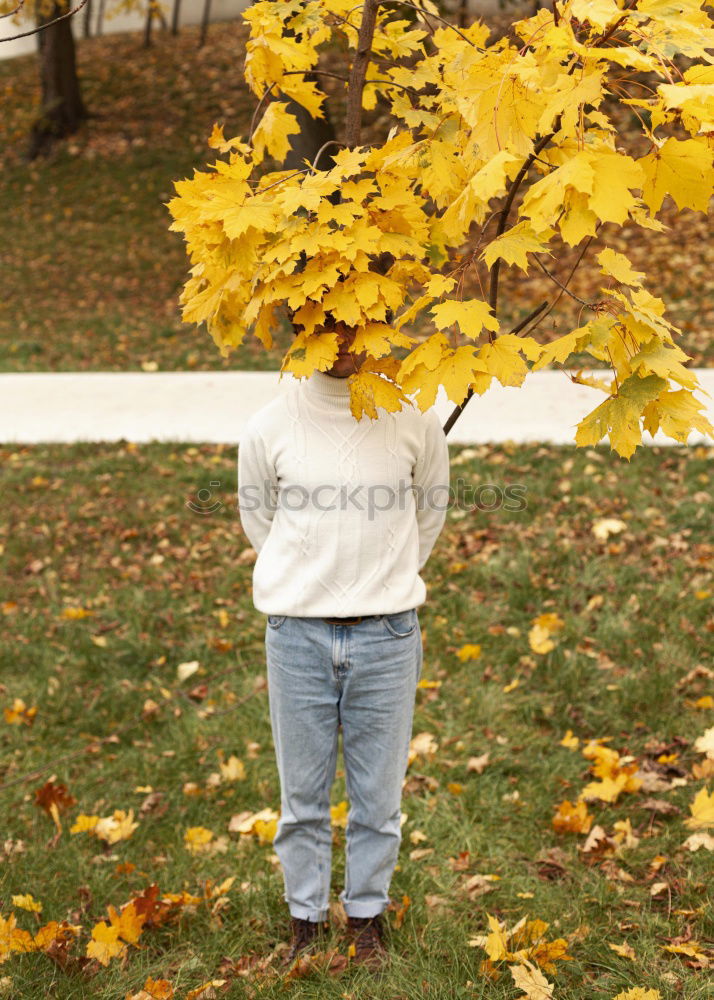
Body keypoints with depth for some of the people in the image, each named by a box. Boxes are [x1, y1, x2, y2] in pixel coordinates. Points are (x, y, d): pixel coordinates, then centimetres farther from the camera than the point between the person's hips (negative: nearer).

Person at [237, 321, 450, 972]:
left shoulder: (415, 421, -3)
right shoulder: (269, 427, -4)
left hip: (386, 635, 0)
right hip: (298, 632, 0)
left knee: (379, 795, 9)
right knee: (303, 795, 10)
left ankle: (367, 918, 30)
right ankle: (306, 921, 29)